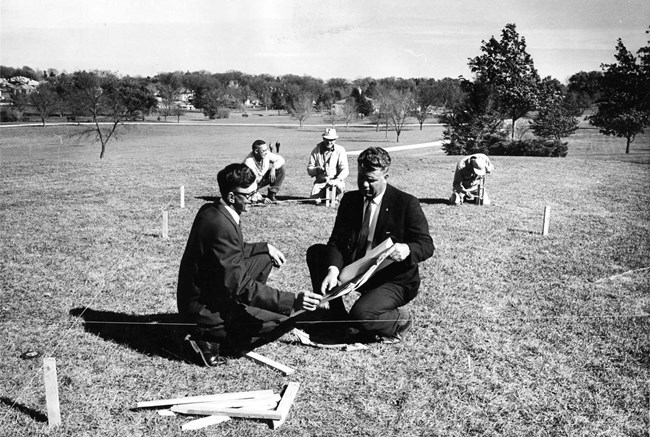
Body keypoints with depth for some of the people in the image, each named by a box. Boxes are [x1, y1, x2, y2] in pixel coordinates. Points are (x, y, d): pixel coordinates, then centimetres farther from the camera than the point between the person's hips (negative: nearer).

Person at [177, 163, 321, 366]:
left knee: (265, 258, 15)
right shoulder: (221, 227, -29)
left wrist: (265, 247, 11)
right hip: (203, 307, -10)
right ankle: (208, 339, -8)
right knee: (282, 321, -12)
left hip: (205, 290, 10)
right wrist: (292, 301, -32)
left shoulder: (210, 210, 2)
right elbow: (241, 287, -29)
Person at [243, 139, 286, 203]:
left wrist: (273, 168, -25)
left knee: (280, 168, -13)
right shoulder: (248, 163, -34)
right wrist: (261, 199, -44)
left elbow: (280, 159, -5)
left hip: (262, 178, 5)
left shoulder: (266, 154, -19)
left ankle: (271, 195, -9)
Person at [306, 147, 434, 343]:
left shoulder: (407, 204, -13)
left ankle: (399, 320, 4)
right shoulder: (350, 200, 1)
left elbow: (427, 245, -12)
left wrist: (407, 250, -37)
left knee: (360, 315, -31)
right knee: (315, 252, -9)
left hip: (395, 280, -6)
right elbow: (336, 241, -6)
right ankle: (338, 318, 1)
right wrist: (333, 269, -26)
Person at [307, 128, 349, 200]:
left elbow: (345, 170, -9)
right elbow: (309, 170, 6)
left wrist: (337, 179, -28)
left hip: (335, 181, -2)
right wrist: (317, 169, -17)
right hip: (320, 182, 2)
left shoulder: (340, 150, 0)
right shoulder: (316, 150, 7)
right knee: (313, 199, -19)